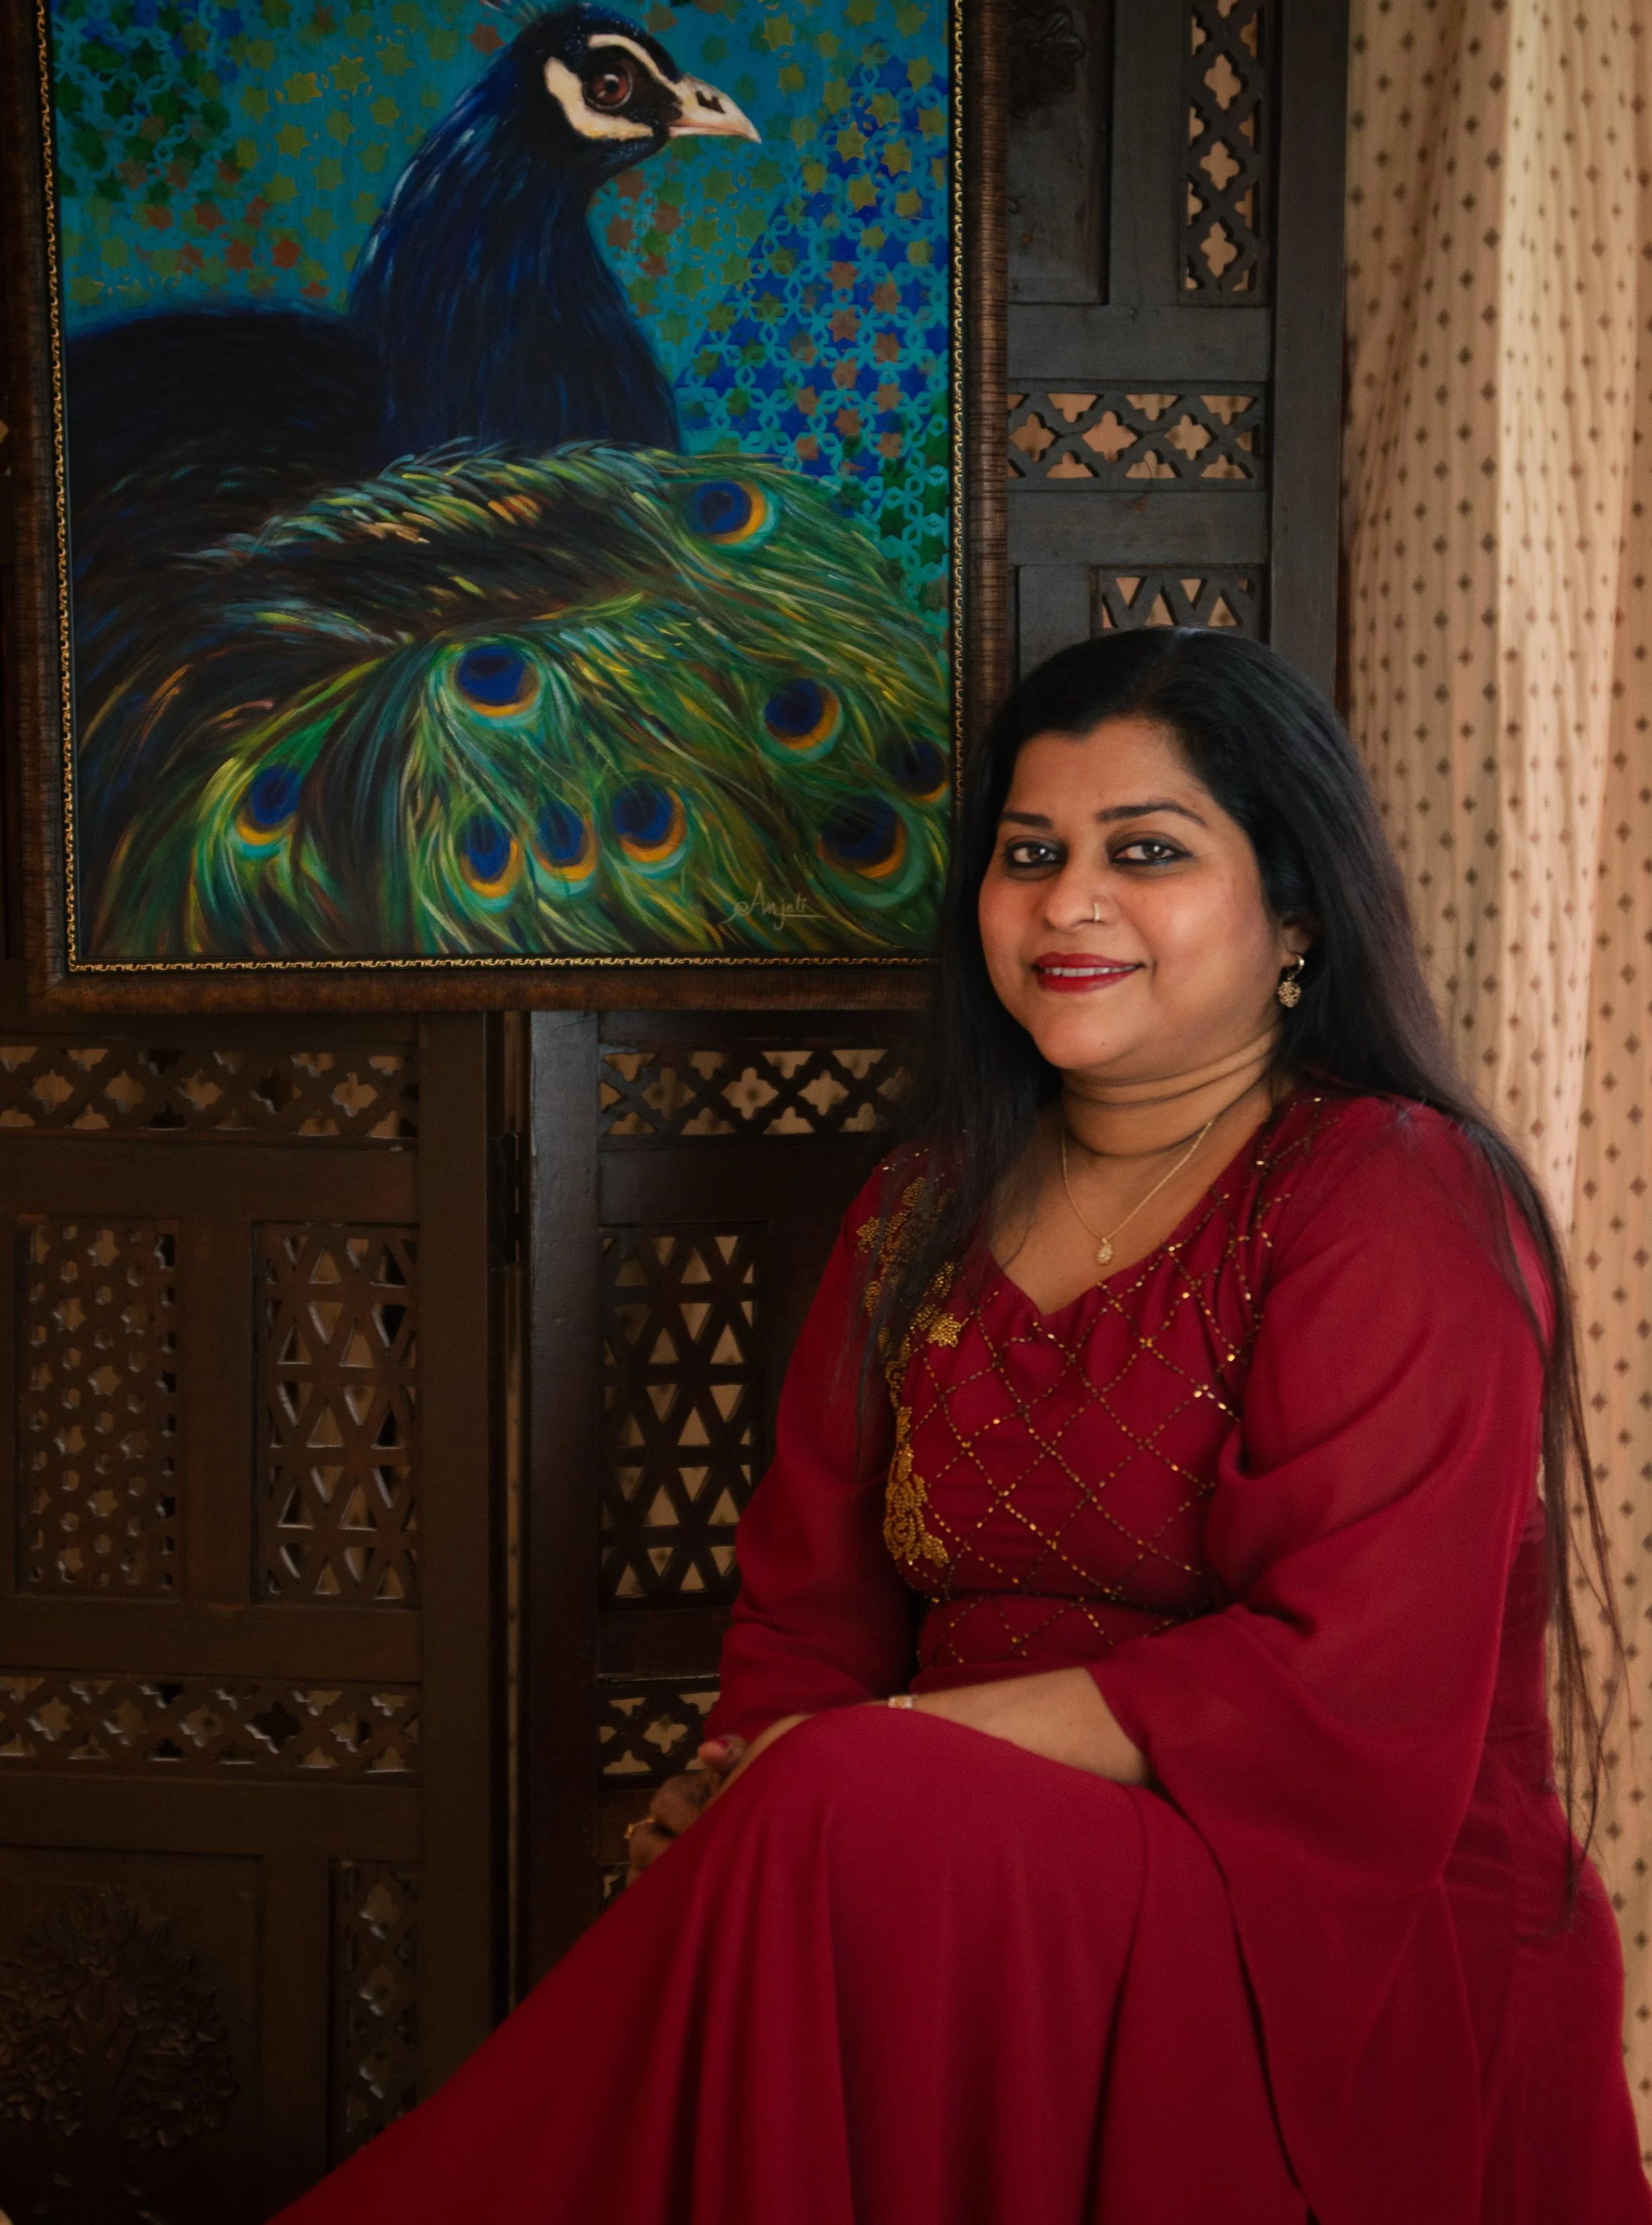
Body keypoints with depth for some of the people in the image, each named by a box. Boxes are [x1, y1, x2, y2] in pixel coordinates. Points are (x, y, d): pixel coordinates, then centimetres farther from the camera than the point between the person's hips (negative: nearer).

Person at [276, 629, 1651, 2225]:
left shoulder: (1394, 1206, -6)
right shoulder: (925, 1214, 16)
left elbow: (1346, 1701, -16)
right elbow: (808, 1615, 14)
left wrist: (894, 1745, -17)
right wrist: (753, 1783, -10)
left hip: (1370, 1965, -5)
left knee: (843, 1816, -30)